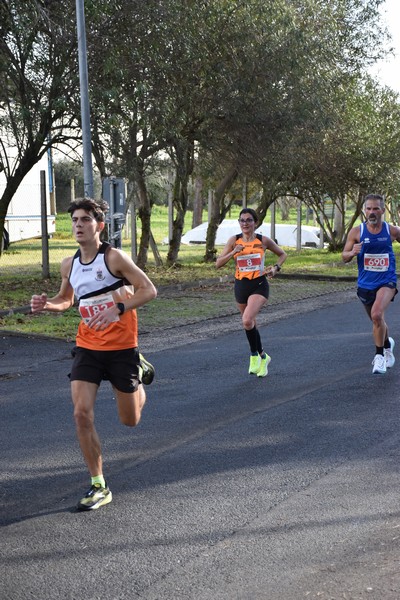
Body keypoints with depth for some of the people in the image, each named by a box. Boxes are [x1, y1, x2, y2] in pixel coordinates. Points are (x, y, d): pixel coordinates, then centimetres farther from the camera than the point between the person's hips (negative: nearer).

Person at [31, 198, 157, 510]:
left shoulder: (114, 257, -13)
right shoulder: (69, 265, 3)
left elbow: (149, 290, -15)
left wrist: (118, 309, -30)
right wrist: (46, 304, -3)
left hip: (122, 347, -4)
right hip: (87, 347, 4)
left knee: (130, 420, 9)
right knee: (82, 414, -11)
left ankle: (140, 371, 41)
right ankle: (99, 487, 2)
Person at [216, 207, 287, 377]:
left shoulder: (263, 240, -3)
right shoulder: (234, 240, 0)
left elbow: (282, 254, 13)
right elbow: (218, 264, -4)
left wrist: (276, 268, -4)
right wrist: (234, 252, -18)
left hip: (259, 285, -3)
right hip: (241, 286, 3)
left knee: (247, 321, -24)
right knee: (250, 325, 15)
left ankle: (255, 354, -4)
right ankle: (261, 356, 36)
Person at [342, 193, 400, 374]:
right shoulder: (356, 232, -5)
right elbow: (344, 257, -1)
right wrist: (353, 252, -23)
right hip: (365, 284, 3)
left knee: (377, 314, -27)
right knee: (378, 320, 18)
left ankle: (379, 355, -10)